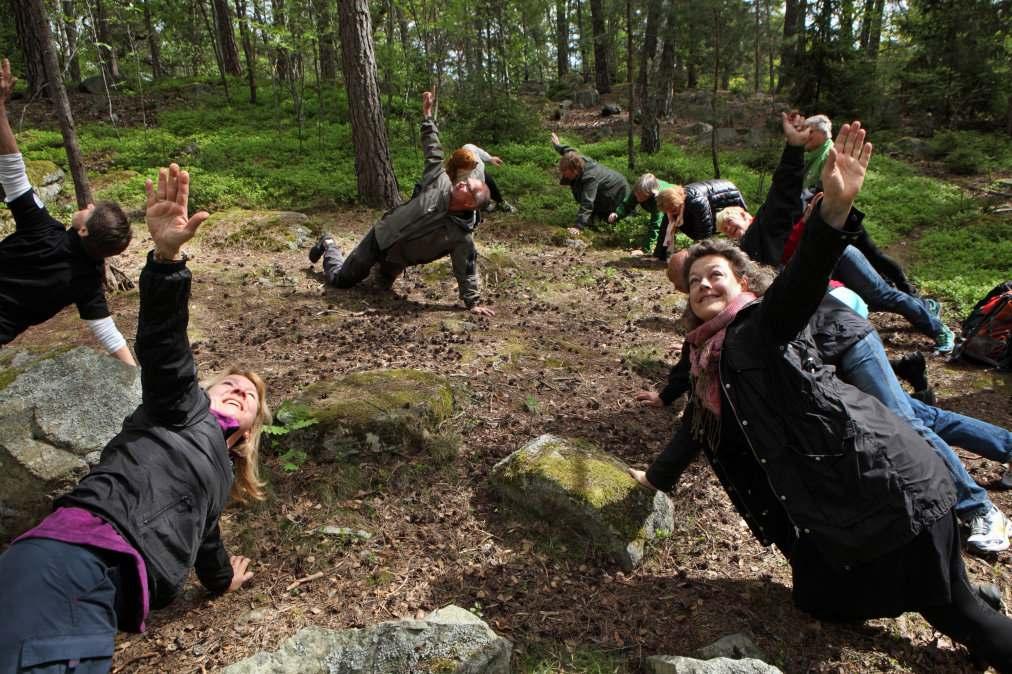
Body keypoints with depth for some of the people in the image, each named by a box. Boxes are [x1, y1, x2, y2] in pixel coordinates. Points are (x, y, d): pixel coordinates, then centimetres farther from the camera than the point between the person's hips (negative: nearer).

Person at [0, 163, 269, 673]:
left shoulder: (218, 470, 36)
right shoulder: (184, 409, 19)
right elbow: (162, 349, -1)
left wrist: (221, 578, 73)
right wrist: (167, 258, -17)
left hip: (109, 595, 7)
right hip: (72, 555, -7)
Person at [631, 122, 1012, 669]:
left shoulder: (762, 328, -12)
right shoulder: (708, 356, 11)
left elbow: (803, 278, -32)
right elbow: (698, 424, 24)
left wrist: (835, 207, -49)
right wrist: (656, 477, 35)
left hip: (886, 482, -8)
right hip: (827, 509, 9)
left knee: (949, 611, 0)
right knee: (818, 601, 15)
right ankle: (952, 590, 32)